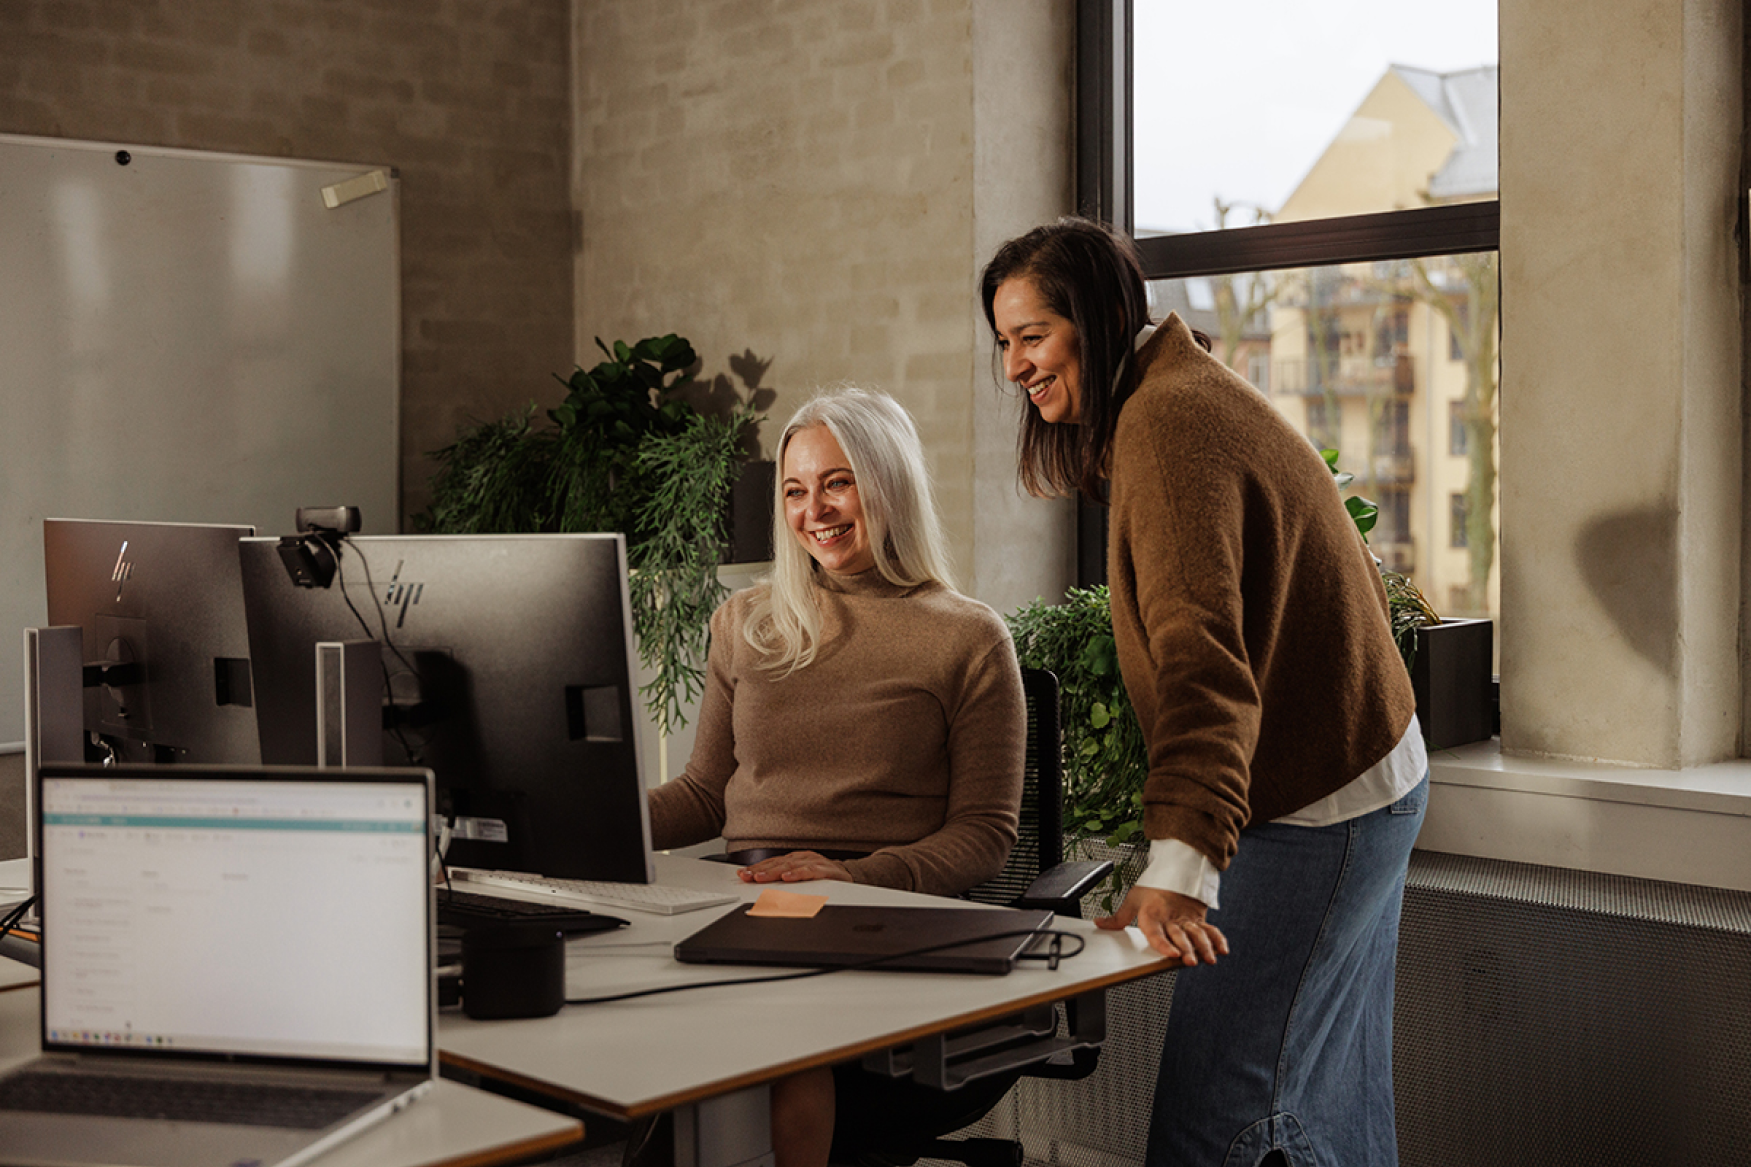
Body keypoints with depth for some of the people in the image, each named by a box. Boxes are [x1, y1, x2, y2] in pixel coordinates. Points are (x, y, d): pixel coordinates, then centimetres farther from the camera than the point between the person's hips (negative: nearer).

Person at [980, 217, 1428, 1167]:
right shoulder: (1193, 393, 14)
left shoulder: (1166, 421, -19)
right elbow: (1352, 580, 21)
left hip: (1315, 811, -11)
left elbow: (1203, 655, -32)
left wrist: (1180, 864, -40)